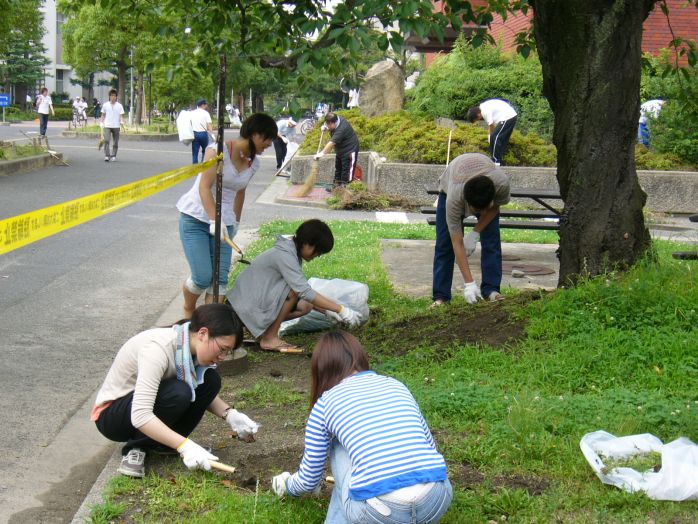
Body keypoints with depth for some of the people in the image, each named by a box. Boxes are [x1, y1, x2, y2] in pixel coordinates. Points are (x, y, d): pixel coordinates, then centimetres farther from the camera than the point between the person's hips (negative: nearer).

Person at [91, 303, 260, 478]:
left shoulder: (192, 346, -9)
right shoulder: (158, 348, -32)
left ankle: (160, 443, -5)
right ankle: (136, 448, -13)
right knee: (178, 393, -33)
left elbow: (204, 393, 8)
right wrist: (185, 446, -42)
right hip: (110, 415, -8)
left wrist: (230, 415, -10)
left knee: (210, 380, -11)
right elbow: (140, 416, -39)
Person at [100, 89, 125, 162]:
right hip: (107, 126, -1)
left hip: (116, 126, 1)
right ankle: (107, 156, -13)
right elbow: (103, 115, 14)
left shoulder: (119, 106, 3)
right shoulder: (105, 105, 6)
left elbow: (121, 115, 0)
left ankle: (113, 156, 16)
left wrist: (121, 122, -18)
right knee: (106, 141, -15)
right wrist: (102, 122, 6)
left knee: (116, 142, 5)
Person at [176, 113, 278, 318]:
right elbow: (204, 188, -21)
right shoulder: (219, 150, -16)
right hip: (196, 218, -6)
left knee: (220, 278, -6)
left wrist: (236, 221, 25)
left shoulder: (253, 163, 5)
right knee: (203, 277, -13)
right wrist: (215, 220, -31)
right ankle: (188, 312, 17)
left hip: (223, 222, 6)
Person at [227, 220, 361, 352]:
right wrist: (341, 310, -29)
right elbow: (305, 292, -30)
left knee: (305, 306, 1)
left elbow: (304, 291, 13)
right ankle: (269, 338, -16)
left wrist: (327, 311, 4)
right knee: (294, 289, -24)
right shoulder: (284, 256, -23)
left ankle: (263, 329, 8)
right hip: (246, 305, -10)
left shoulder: (291, 253, 8)